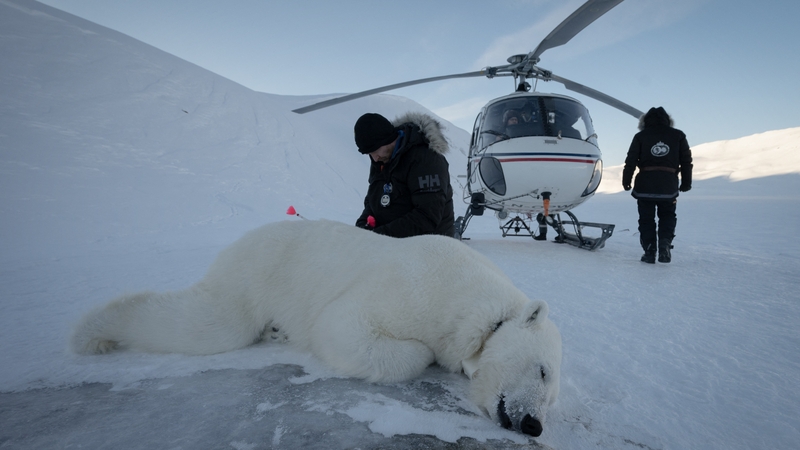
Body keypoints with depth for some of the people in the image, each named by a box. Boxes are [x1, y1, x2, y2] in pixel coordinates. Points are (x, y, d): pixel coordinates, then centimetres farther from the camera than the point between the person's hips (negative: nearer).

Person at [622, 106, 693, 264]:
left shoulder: (641, 136, 4)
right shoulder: (678, 135, 8)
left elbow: (631, 160, -1)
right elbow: (686, 161, 8)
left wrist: (626, 180, 5)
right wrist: (686, 183, 15)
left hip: (645, 185, -1)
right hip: (669, 186, 1)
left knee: (646, 219, 9)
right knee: (667, 216, 18)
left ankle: (649, 252, 5)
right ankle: (665, 242, -5)